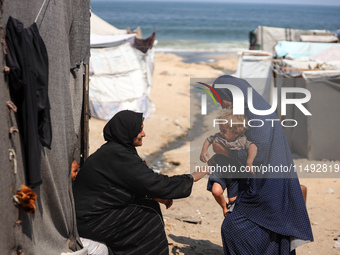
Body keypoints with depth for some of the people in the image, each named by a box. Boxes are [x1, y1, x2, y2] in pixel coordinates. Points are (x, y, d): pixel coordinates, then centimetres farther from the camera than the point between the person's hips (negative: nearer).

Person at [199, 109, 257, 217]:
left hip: (235, 174, -1)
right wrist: (204, 151, -7)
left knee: (233, 200, 3)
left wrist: (249, 162, -46)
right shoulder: (218, 137, -10)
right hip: (219, 171, 1)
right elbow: (208, 140, 9)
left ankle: (230, 207, 44)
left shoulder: (241, 140, -18)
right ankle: (224, 207, 9)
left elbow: (253, 147, -32)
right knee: (216, 191, -25)